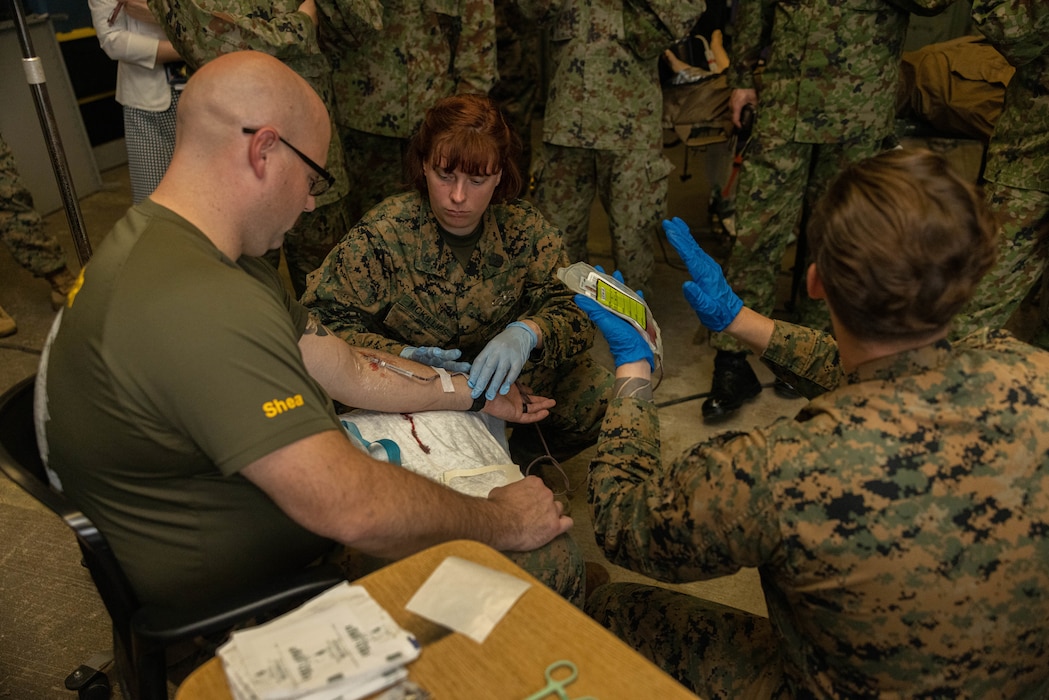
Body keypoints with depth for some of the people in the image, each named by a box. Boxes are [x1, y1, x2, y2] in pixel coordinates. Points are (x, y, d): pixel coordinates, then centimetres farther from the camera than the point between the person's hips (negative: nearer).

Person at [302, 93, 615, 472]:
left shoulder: (524, 227, -8)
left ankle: (513, 462, 11)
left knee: (598, 394, -15)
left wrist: (526, 332, -34)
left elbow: (574, 312, -11)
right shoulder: (383, 235, -15)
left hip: (505, 381, 3)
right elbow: (324, 320, -14)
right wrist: (401, 356, -30)